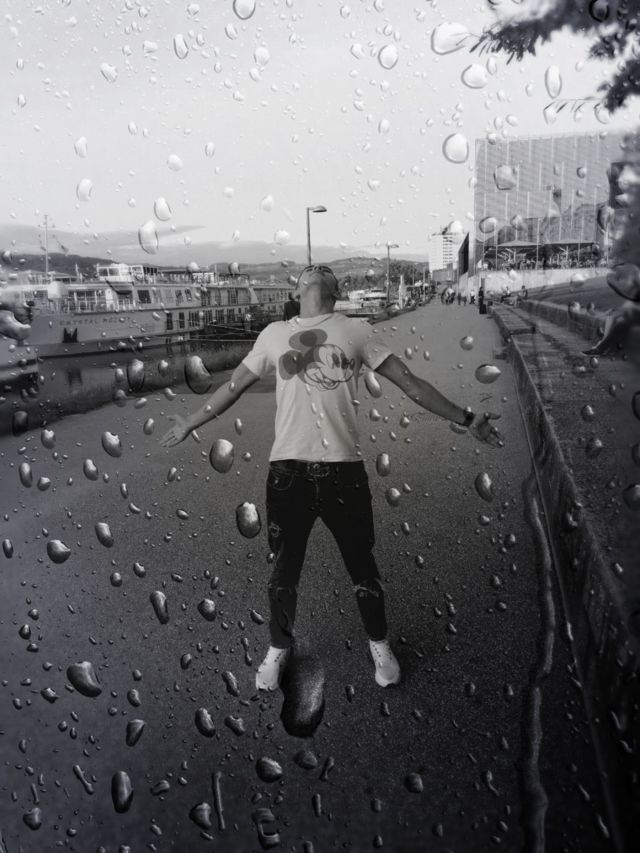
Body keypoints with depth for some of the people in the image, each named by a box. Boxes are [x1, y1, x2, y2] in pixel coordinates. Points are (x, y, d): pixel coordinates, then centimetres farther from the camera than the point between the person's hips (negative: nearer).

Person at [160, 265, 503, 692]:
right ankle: (278, 649, 37)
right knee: (285, 570, 13)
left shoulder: (357, 330, 7)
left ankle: (379, 645, 37)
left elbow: (409, 382, 6)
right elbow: (234, 386, 20)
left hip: (344, 469, 0)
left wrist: (465, 418, 4)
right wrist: (189, 424, 27)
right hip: (288, 469, 1)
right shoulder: (275, 333, 11)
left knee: (362, 566, 12)